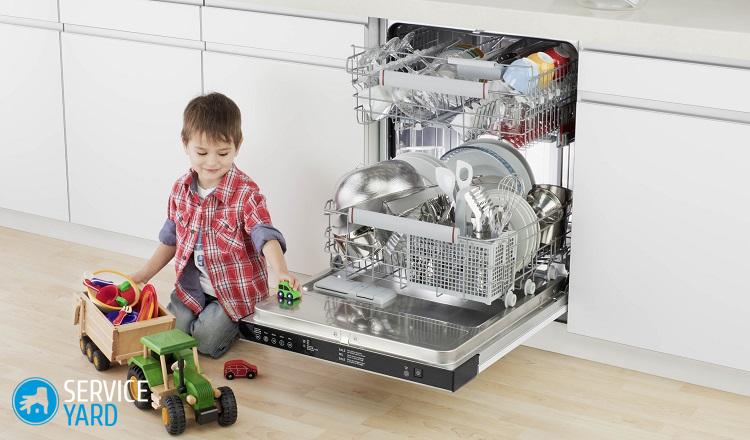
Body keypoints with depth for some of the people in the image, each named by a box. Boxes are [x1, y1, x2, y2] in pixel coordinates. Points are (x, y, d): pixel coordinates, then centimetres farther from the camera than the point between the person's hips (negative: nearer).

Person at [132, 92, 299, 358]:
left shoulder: (245, 193, -18)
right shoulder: (181, 189, 0)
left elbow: (265, 235, -31)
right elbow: (170, 238, 13)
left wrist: (281, 272, -49)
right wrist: (144, 275, 9)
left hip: (235, 289, -5)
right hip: (192, 286, 5)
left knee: (205, 340, -18)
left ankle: (235, 322, 15)